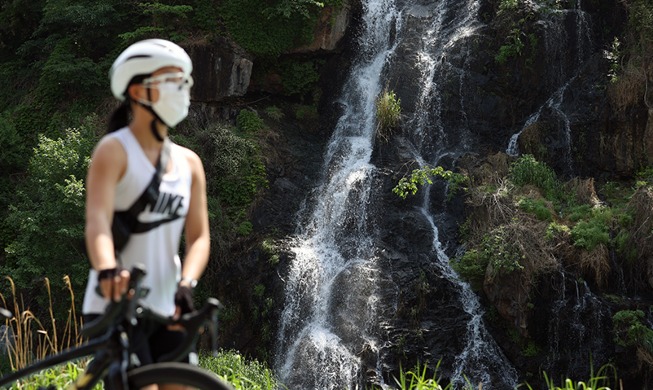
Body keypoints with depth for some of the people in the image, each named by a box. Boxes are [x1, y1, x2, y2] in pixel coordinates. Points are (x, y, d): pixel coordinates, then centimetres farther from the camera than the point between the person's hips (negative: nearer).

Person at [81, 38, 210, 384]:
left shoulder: (189, 163, 9)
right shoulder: (114, 150, -7)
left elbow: (199, 236, 2)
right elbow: (97, 221, -22)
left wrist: (186, 284, -17)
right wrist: (107, 271, -41)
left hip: (167, 311, 6)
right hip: (114, 310, -6)